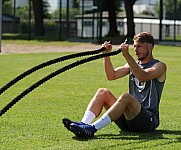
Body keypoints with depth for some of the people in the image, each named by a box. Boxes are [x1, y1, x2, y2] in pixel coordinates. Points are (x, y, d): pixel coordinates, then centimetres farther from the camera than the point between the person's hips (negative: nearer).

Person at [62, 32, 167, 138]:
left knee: (126, 97, -34)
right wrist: (107, 54, -6)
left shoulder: (160, 66, 0)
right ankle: (84, 124, -33)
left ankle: (92, 129, -48)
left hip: (149, 120, -6)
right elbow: (112, 75, 6)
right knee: (103, 92, -11)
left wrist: (127, 55, -29)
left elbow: (143, 77, -22)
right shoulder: (133, 65, 20)